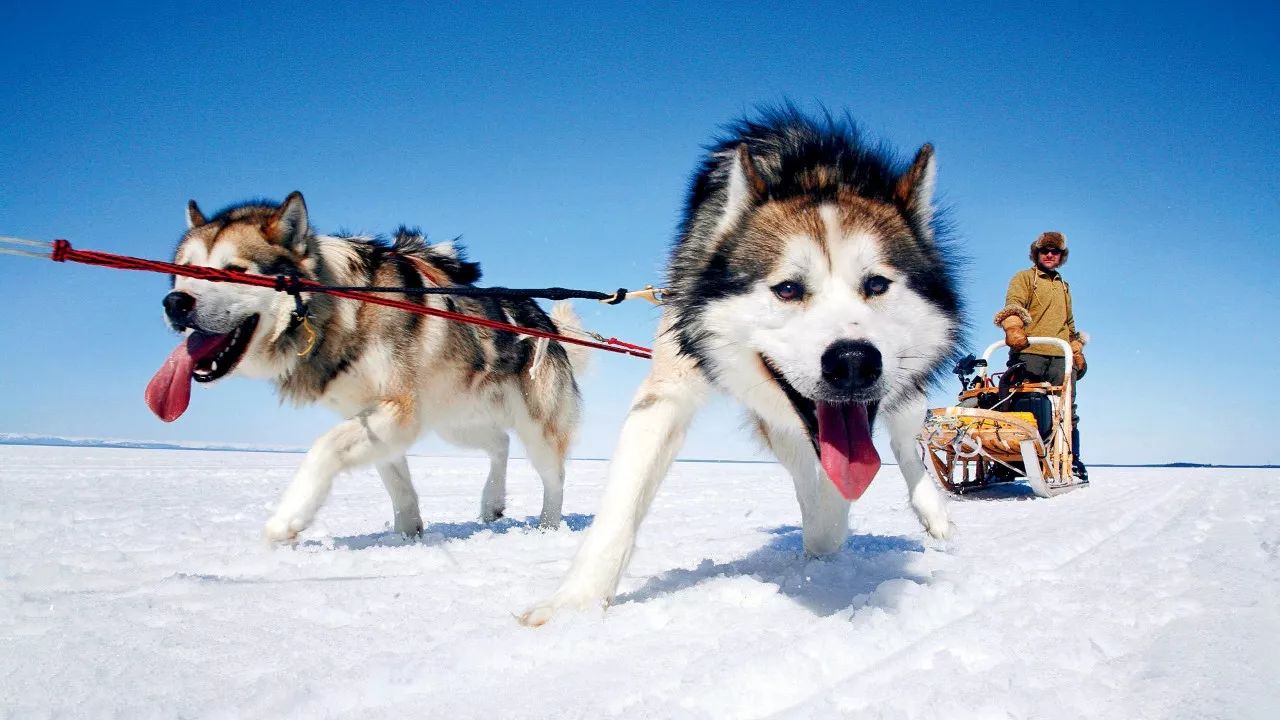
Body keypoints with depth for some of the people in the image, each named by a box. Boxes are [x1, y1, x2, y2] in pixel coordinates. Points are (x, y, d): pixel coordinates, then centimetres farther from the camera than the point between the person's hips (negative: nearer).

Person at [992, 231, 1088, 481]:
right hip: (1029, 353, -5)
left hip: (1061, 357, 5)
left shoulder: (1064, 286, 31)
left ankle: (1072, 461, 2)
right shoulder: (1024, 278, 12)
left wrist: (1077, 350, 25)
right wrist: (1014, 327, -28)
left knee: (1067, 411, -2)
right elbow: (1013, 304, -8)